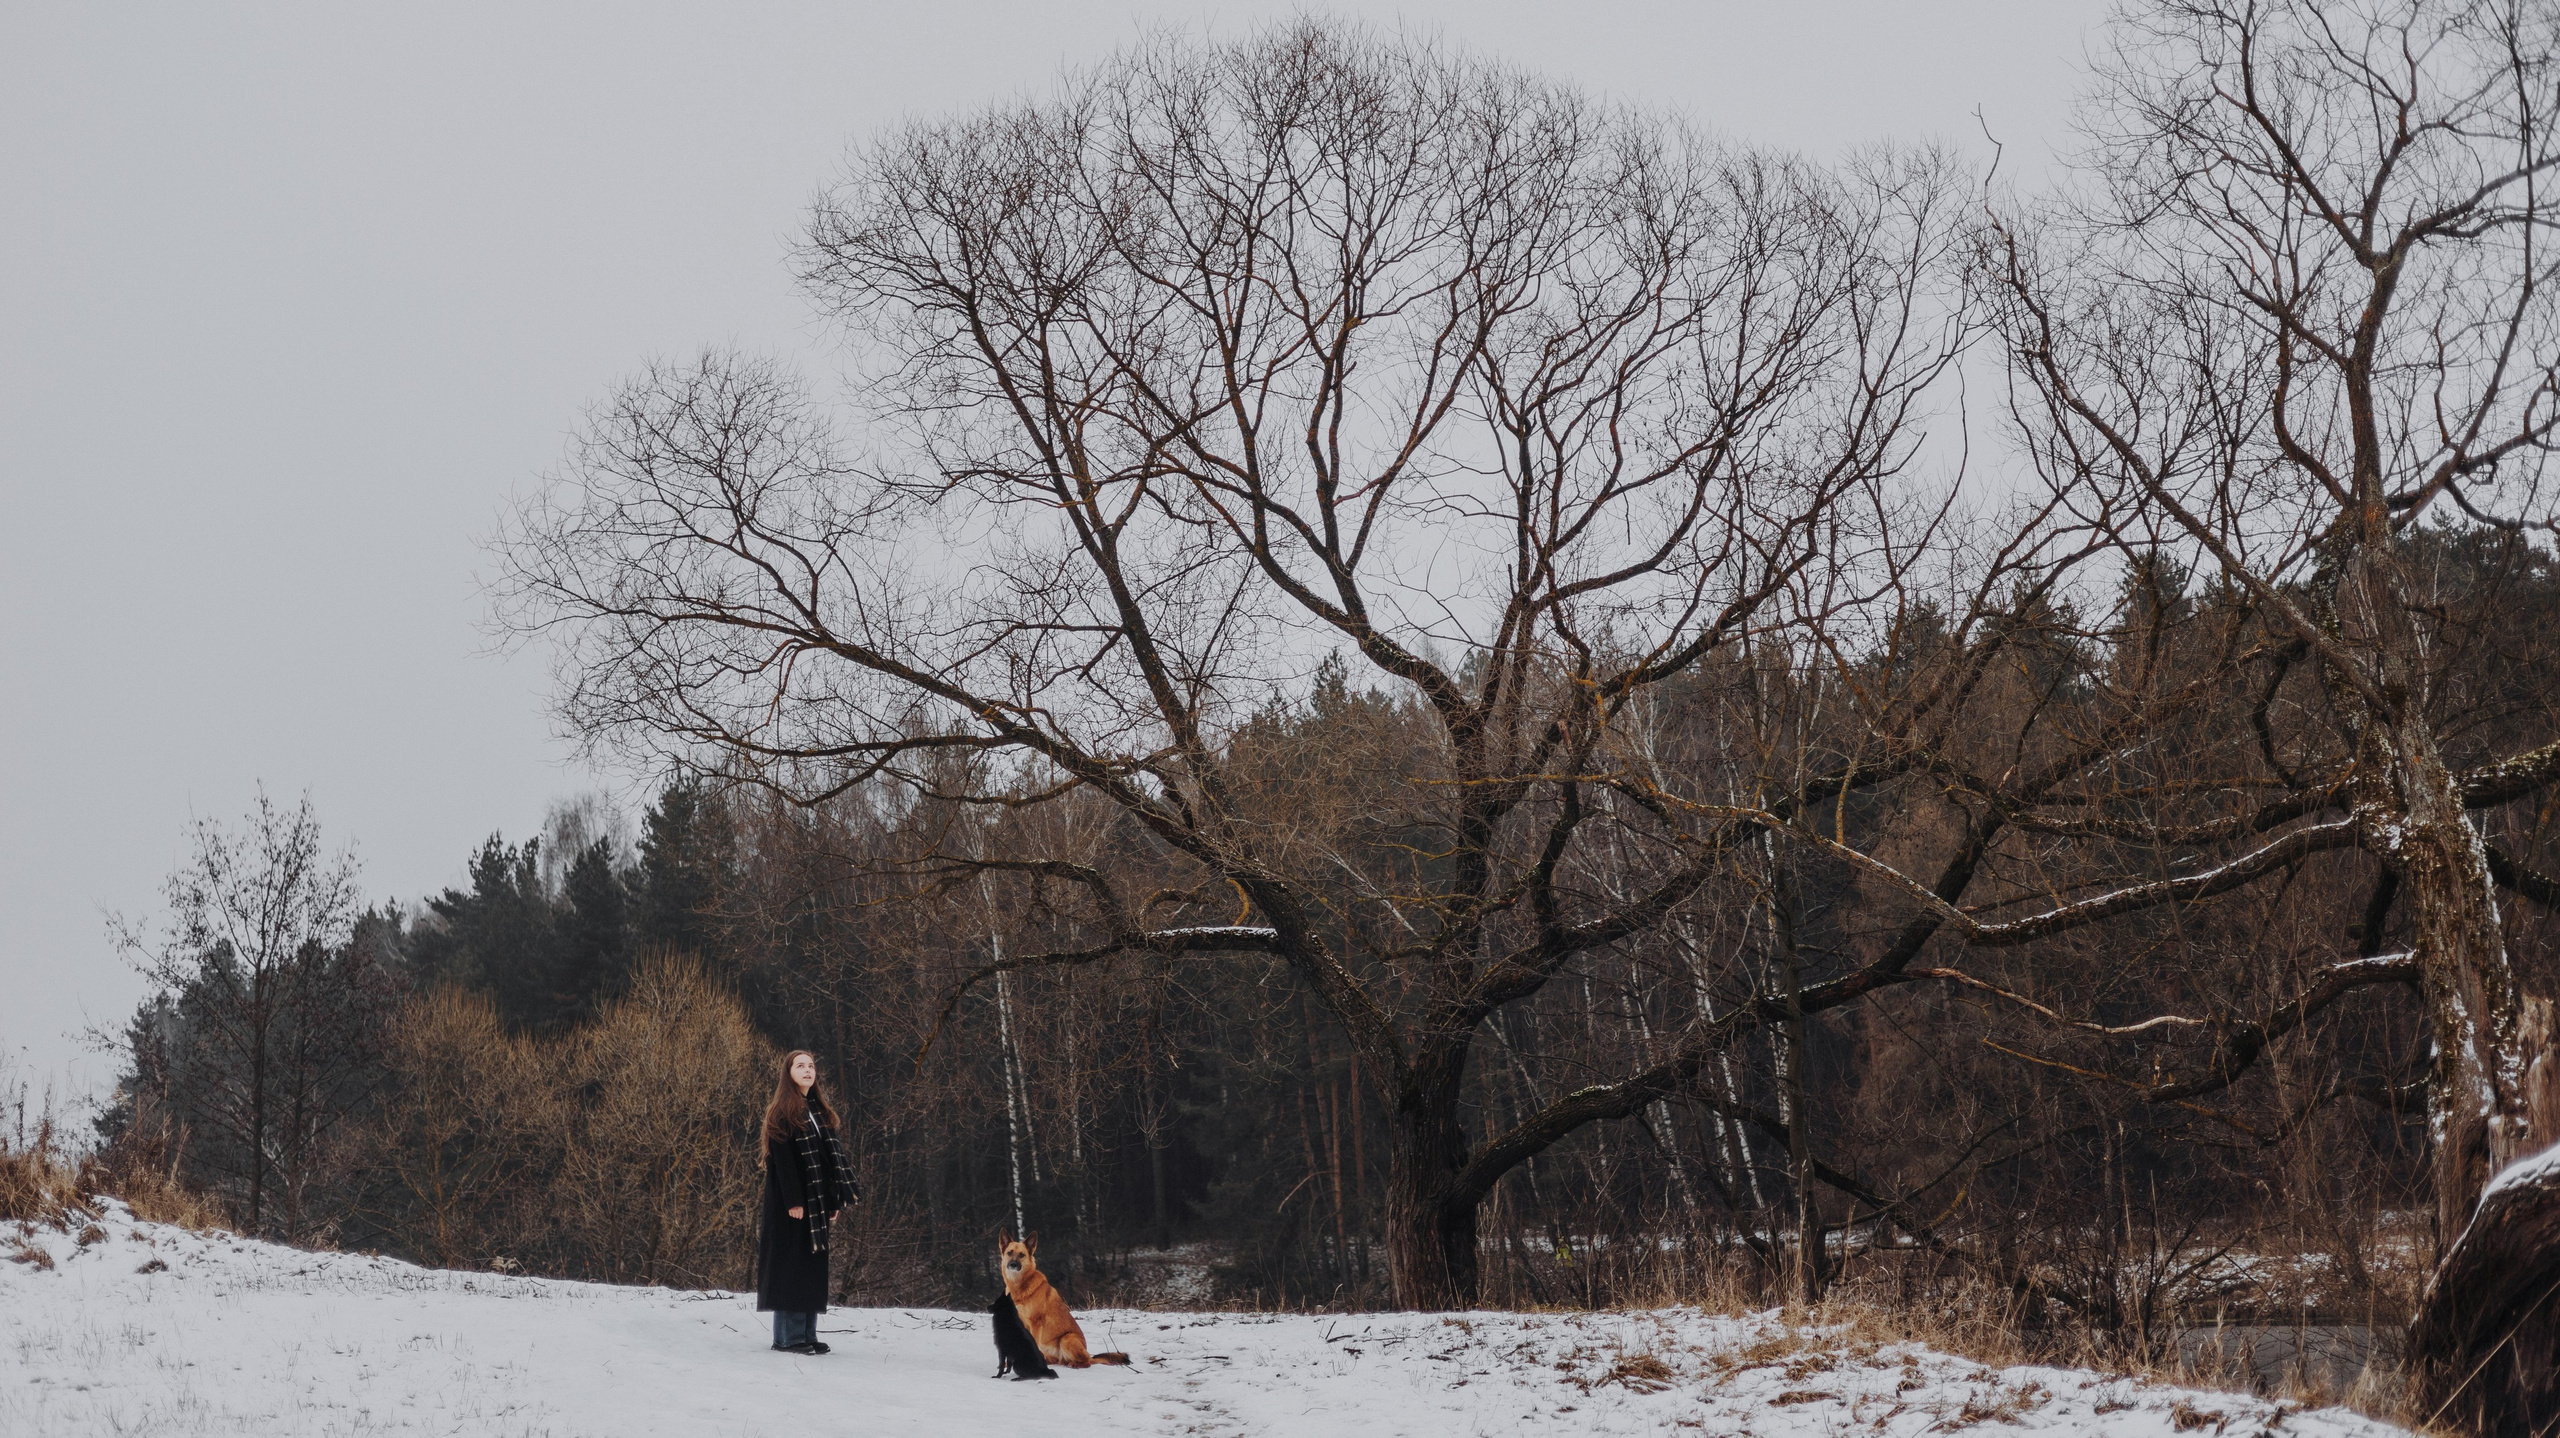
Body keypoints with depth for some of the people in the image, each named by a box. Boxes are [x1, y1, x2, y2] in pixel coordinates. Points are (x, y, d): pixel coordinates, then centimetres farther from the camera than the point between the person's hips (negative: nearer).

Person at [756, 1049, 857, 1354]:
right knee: (791, 1264, -7)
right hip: (790, 1199, -7)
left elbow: (832, 1157, 15)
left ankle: (807, 1334, 7)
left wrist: (835, 1201, 9)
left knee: (813, 1266, 5)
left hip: (817, 1200, 7)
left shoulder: (822, 1111, 17)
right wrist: (793, 1201, -20)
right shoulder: (782, 1112, -5)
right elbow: (782, 1158, -13)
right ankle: (787, 1337, -6)